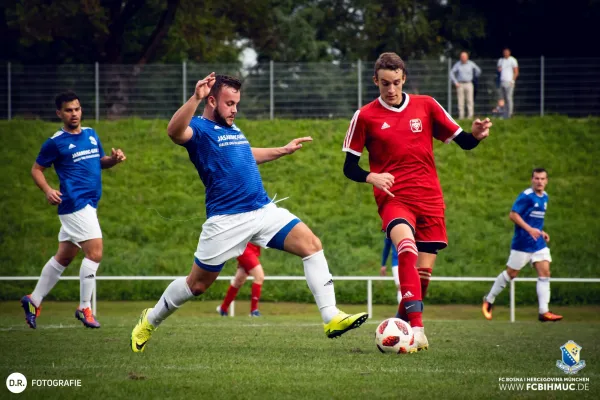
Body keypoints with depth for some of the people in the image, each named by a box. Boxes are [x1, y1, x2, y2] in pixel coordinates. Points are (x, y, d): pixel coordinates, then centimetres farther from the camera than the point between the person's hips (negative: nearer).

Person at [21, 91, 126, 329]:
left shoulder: (91, 135, 14)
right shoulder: (55, 142, -5)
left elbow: (99, 161, 25)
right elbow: (37, 169, 1)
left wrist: (114, 159, 2)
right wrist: (48, 191, -16)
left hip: (88, 206, 8)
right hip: (75, 203, -8)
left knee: (63, 257, 14)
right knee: (95, 251, -16)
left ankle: (34, 301, 24)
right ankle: (85, 308, -9)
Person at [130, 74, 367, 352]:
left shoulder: (233, 130, 18)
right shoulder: (199, 129, -8)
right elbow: (174, 132, -33)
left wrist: (283, 150, 42)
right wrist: (196, 98, -45)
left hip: (264, 211, 7)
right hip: (226, 221, -7)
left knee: (312, 245, -12)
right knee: (197, 284, 5)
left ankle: (331, 318, -14)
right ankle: (150, 321, 30)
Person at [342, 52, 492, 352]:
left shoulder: (426, 106, 7)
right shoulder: (365, 116, 2)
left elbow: (462, 142, 10)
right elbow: (349, 167, 5)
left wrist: (477, 135, -13)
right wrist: (372, 177, -16)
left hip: (429, 198, 3)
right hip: (393, 198, -3)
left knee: (423, 272, 1)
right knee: (406, 244, -32)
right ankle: (416, 327, -41)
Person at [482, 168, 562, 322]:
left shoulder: (544, 197, 12)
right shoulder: (526, 196, -14)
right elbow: (513, 214, -19)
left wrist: (541, 232, 14)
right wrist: (529, 229, -26)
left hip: (539, 243, 7)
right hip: (522, 243, -7)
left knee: (545, 273, -5)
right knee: (511, 273, 3)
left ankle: (544, 312, -7)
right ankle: (489, 300, 22)